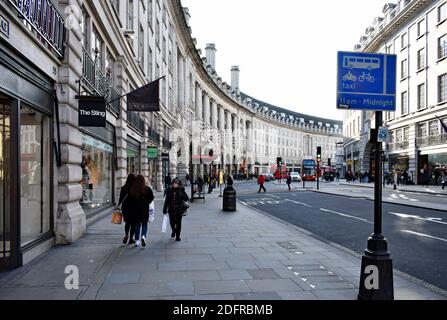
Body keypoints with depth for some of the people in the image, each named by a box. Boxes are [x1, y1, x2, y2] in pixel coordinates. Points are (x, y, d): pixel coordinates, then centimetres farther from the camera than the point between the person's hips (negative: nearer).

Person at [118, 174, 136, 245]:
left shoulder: (124, 188, -2)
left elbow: (121, 199, 0)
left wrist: (118, 206, 8)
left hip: (125, 207, 3)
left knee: (127, 222, 19)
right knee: (133, 224, 9)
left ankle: (126, 235, 0)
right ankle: (131, 239, 9)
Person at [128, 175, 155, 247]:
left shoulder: (132, 189, -2)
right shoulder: (147, 189, -7)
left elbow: (129, 199, -1)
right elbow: (151, 197, -9)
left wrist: (133, 206, 13)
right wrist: (146, 203, 6)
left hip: (135, 209, 2)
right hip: (145, 209, -2)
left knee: (137, 224, 13)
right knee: (144, 224, 10)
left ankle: (137, 241, 12)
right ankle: (143, 236, -15)